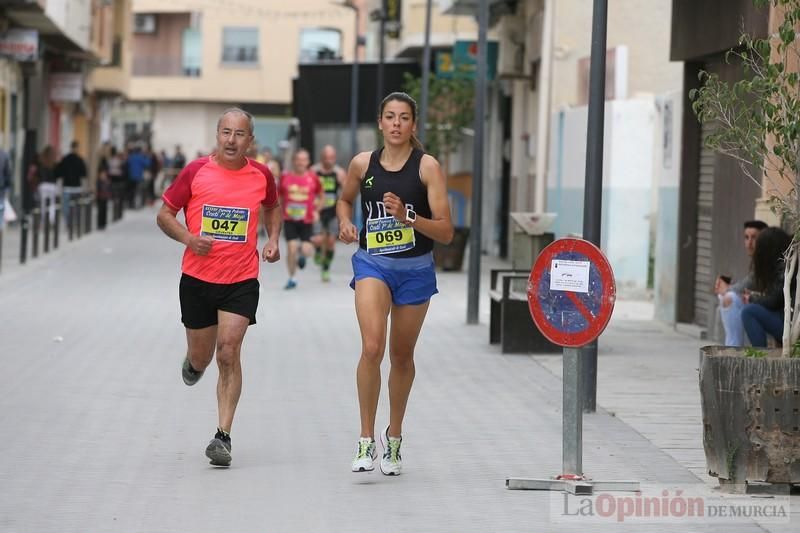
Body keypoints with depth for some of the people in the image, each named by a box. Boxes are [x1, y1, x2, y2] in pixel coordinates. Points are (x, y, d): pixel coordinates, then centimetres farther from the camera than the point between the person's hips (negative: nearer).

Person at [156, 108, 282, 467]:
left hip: (242, 279, -1)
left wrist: (273, 239, 4)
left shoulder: (261, 176, 0)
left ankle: (223, 436, -11)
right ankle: (194, 361, 52)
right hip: (197, 277, 1)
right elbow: (165, 214, 1)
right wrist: (188, 238, -17)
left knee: (228, 352, -14)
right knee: (200, 358, 12)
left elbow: (272, 208, 21)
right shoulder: (195, 172, -6)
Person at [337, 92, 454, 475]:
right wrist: (345, 223, 0)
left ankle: (394, 438, 33)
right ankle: (366, 441, -16)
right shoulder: (362, 164, -1)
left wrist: (408, 217, -25)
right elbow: (344, 199, 21)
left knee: (401, 356, 13)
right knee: (372, 347, -22)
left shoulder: (427, 167, -8)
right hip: (372, 263, 0)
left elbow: (446, 232, -11)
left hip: (415, 269, 0)